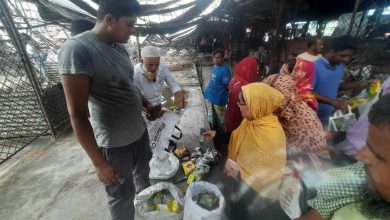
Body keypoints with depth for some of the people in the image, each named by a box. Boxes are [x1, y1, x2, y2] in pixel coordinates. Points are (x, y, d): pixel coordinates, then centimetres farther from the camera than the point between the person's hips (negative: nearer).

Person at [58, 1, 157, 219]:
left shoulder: (119, 47, 3)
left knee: (143, 175, 28)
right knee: (122, 195, 13)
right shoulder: (77, 49, -20)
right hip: (115, 142, -8)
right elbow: (77, 115, -20)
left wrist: (148, 105, 13)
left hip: (140, 131, 8)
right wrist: (99, 163, -17)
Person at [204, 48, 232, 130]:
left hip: (219, 98, -8)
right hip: (209, 96, 9)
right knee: (211, 117, 23)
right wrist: (209, 90, 13)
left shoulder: (225, 70, -21)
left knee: (220, 117, 11)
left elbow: (227, 86, -19)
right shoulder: (214, 67, 5)